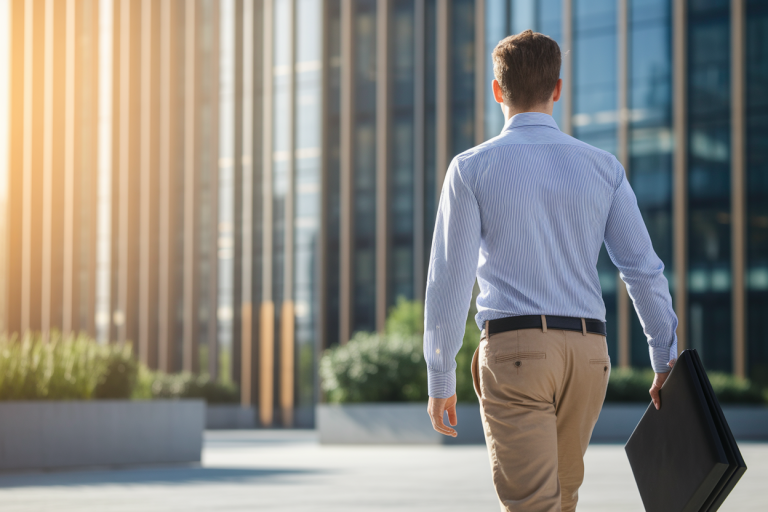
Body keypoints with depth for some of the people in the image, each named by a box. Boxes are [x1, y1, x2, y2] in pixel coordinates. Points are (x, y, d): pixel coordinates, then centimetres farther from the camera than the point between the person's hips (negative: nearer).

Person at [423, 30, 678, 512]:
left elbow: (450, 278, -5)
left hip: (513, 349, -4)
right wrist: (666, 362, 13)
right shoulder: (603, 168, 6)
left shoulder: (472, 169, -2)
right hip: (587, 351, 4)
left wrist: (441, 380, 2)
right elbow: (644, 269, 5)